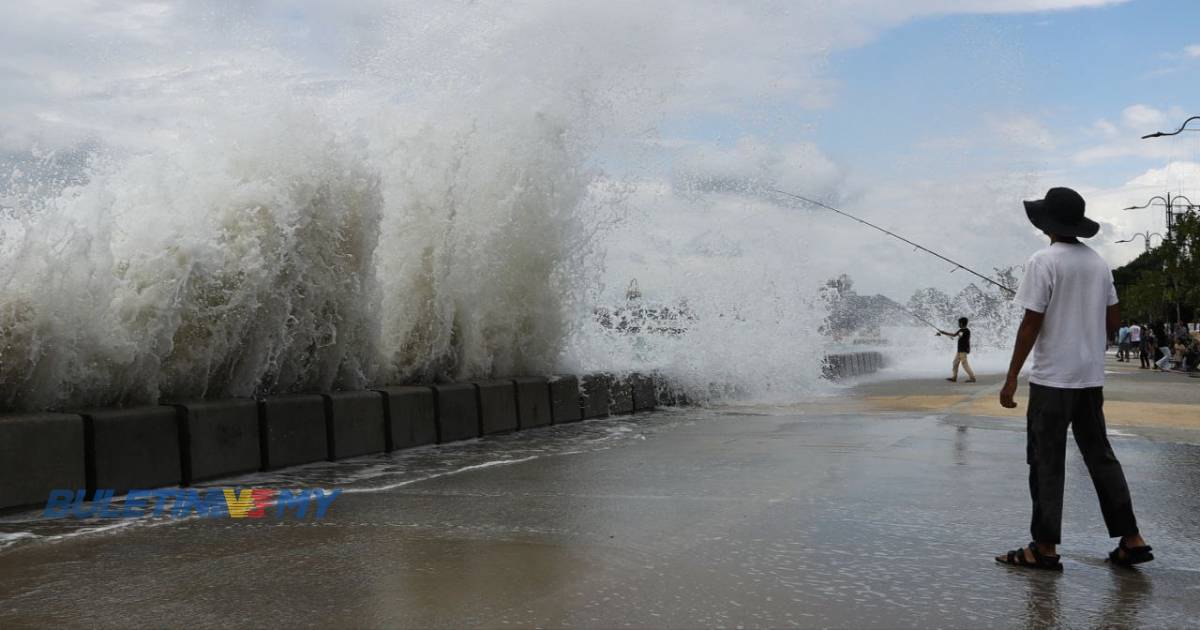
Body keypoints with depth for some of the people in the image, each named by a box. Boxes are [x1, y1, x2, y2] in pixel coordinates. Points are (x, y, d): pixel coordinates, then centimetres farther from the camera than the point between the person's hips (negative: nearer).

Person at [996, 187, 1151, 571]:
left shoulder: (1044, 262, -13)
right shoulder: (1098, 262, 9)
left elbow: (1031, 324, -16)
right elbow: (1113, 319, 13)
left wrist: (1011, 378, -12)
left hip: (1052, 377, -7)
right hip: (1091, 377, 7)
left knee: (1046, 463, 0)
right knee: (1100, 456, 15)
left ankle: (1045, 548, 5)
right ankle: (1131, 540, 17)